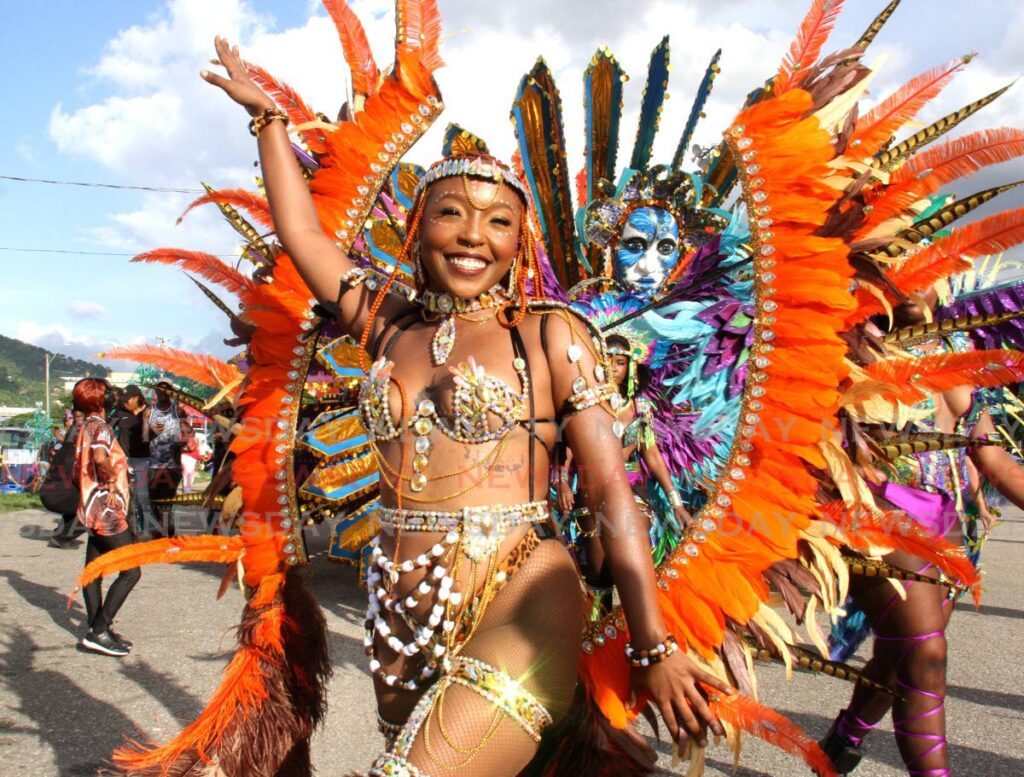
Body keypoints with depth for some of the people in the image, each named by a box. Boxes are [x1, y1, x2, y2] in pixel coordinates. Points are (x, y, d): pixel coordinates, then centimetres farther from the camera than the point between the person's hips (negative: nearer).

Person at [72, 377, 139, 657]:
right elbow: (101, 458, -32)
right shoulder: (99, 426, -13)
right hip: (106, 508, -10)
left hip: (93, 509, 10)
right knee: (130, 571, -8)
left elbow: (79, 468, 22)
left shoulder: (85, 427, 16)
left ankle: (95, 630, 18)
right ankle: (99, 631, -9)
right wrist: (112, 481, -17)